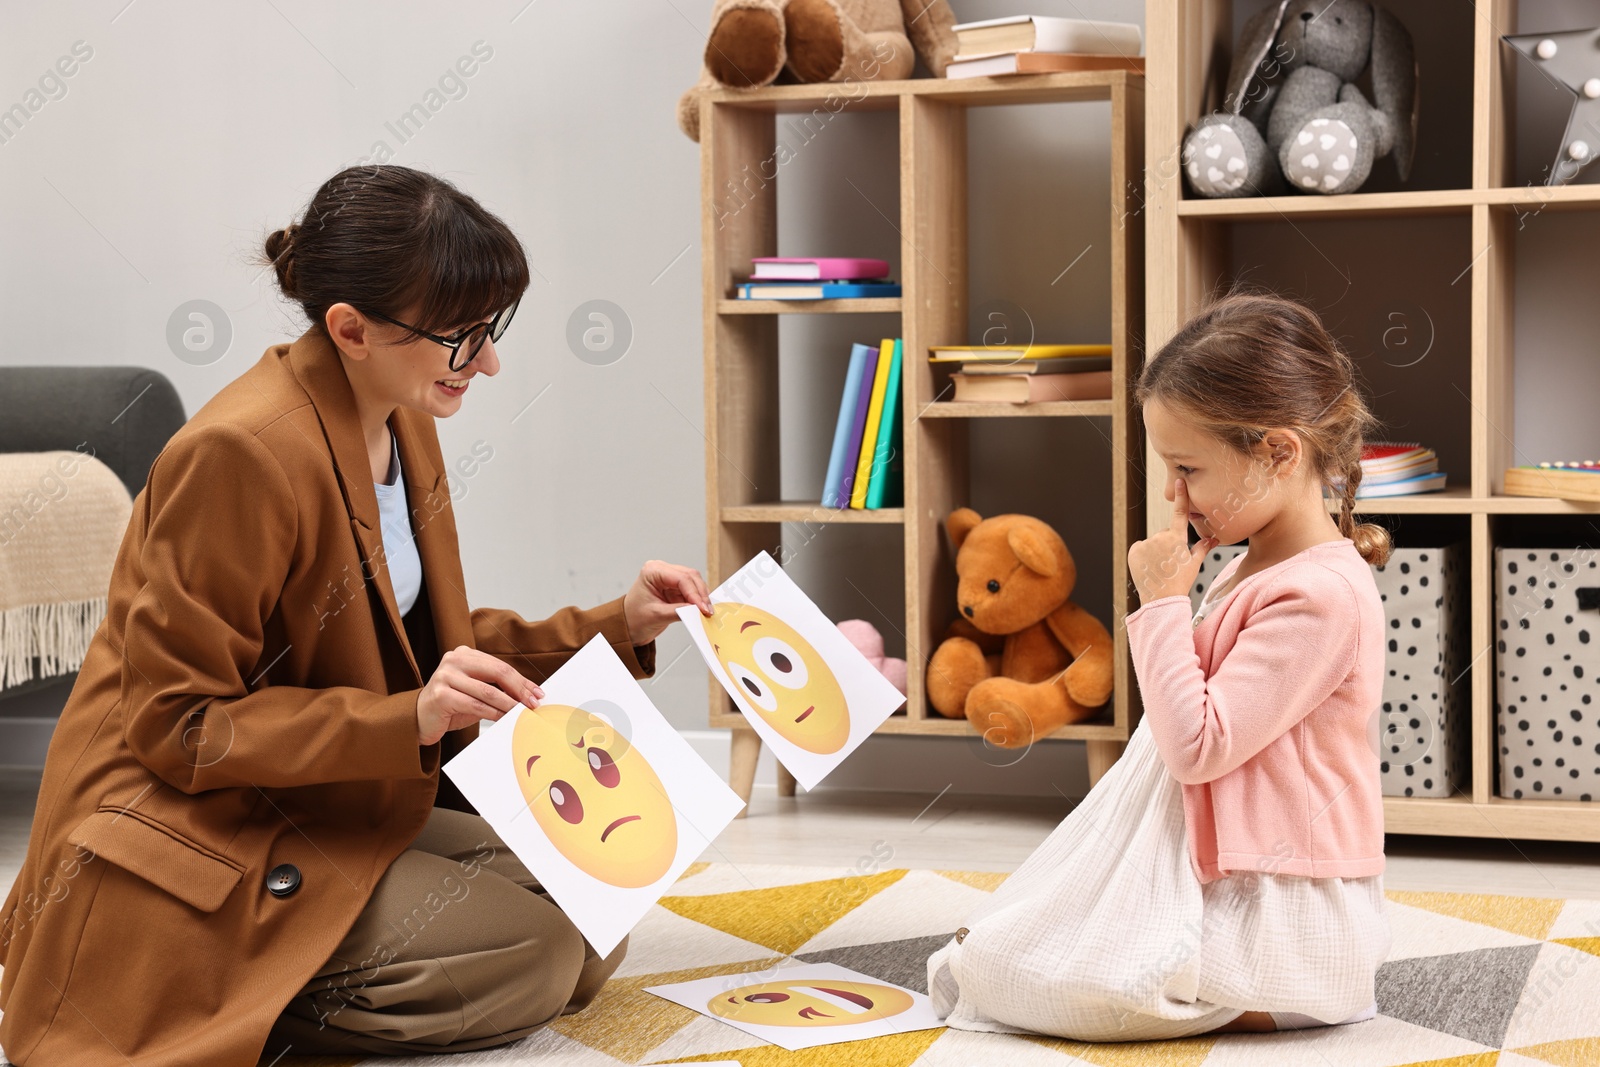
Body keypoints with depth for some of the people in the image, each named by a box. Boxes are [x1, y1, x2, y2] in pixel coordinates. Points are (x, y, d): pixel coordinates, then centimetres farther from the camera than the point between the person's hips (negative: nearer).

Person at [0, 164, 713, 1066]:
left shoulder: (401, 424, 5)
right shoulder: (242, 453, -23)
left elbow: (425, 643, 15)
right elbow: (178, 726, -21)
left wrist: (615, 627, 3)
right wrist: (407, 719, -30)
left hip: (335, 809, 10)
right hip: (191, 841, -9)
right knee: (530, 958, -19)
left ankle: (246, 989, 6)